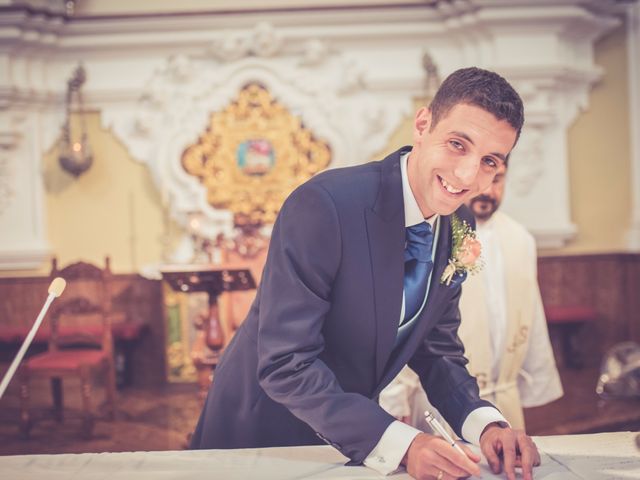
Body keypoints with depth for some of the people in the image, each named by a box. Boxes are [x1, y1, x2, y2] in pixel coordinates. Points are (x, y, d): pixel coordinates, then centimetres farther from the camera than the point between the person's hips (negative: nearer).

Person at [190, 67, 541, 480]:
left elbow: (436, 349, 1)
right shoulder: (323, 206, -28)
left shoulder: (459, 230, -6)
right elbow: (284, 363, -29)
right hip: (262, 428, -5)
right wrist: (399, 445, -35)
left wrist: (487, 424, -16)